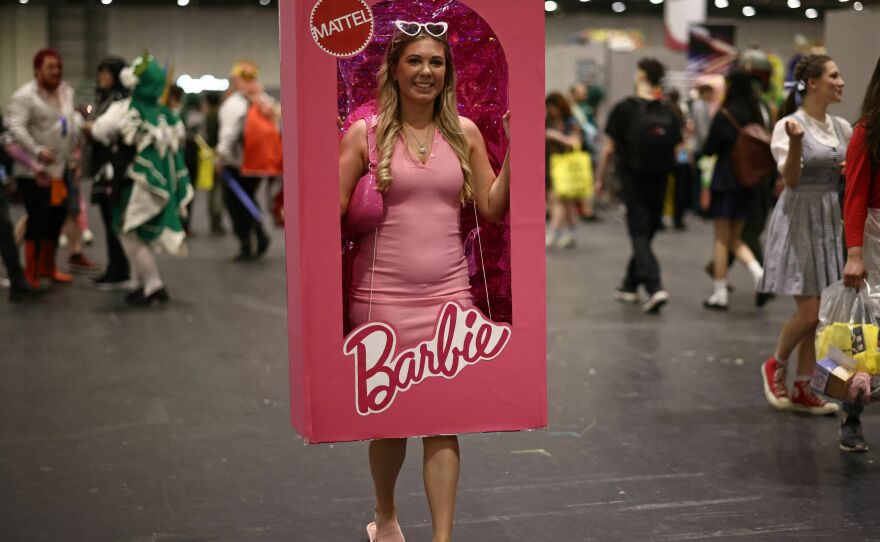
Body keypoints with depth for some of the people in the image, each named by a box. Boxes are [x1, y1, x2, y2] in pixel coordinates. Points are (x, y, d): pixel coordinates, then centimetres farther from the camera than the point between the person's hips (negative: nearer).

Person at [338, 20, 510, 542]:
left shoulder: (465, 132, 8)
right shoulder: (365, 134, 1)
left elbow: (492, 207, 7)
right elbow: (332, 209, -2)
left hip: (448, 291, 1)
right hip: (383, 292, -1)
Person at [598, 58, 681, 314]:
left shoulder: (625, 108, -9)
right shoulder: (668, 112, 2)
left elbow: (609, 149, -8)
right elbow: (676, 148, 4)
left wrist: (600, 177, 3)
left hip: (633, 178, -4)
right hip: (659, 181, 4)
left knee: (639, 234, -3)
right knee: (647, 232, 16)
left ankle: (654, 287, -19)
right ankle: (630, 285, 28)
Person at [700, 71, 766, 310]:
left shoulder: (724, 114, -11)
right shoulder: (755, 115, 6)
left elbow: (709, 149, -9)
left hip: (725, 182, -6)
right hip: (748, 182, 6)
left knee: (721, 238, 1)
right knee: (735, 238, 16)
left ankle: (720, 294, 3)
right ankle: (758, 271, -6)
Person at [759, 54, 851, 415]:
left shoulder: (842, 127, 9)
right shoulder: (789, 125, -9)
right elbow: (791, 179, -18)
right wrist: (796, 142, -33)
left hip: (831, 222, 6)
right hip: (800, 220, -6)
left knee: (820, 314, 6)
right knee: (809, 311, -9)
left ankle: (802, 390, 14)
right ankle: (775, 365, 17)